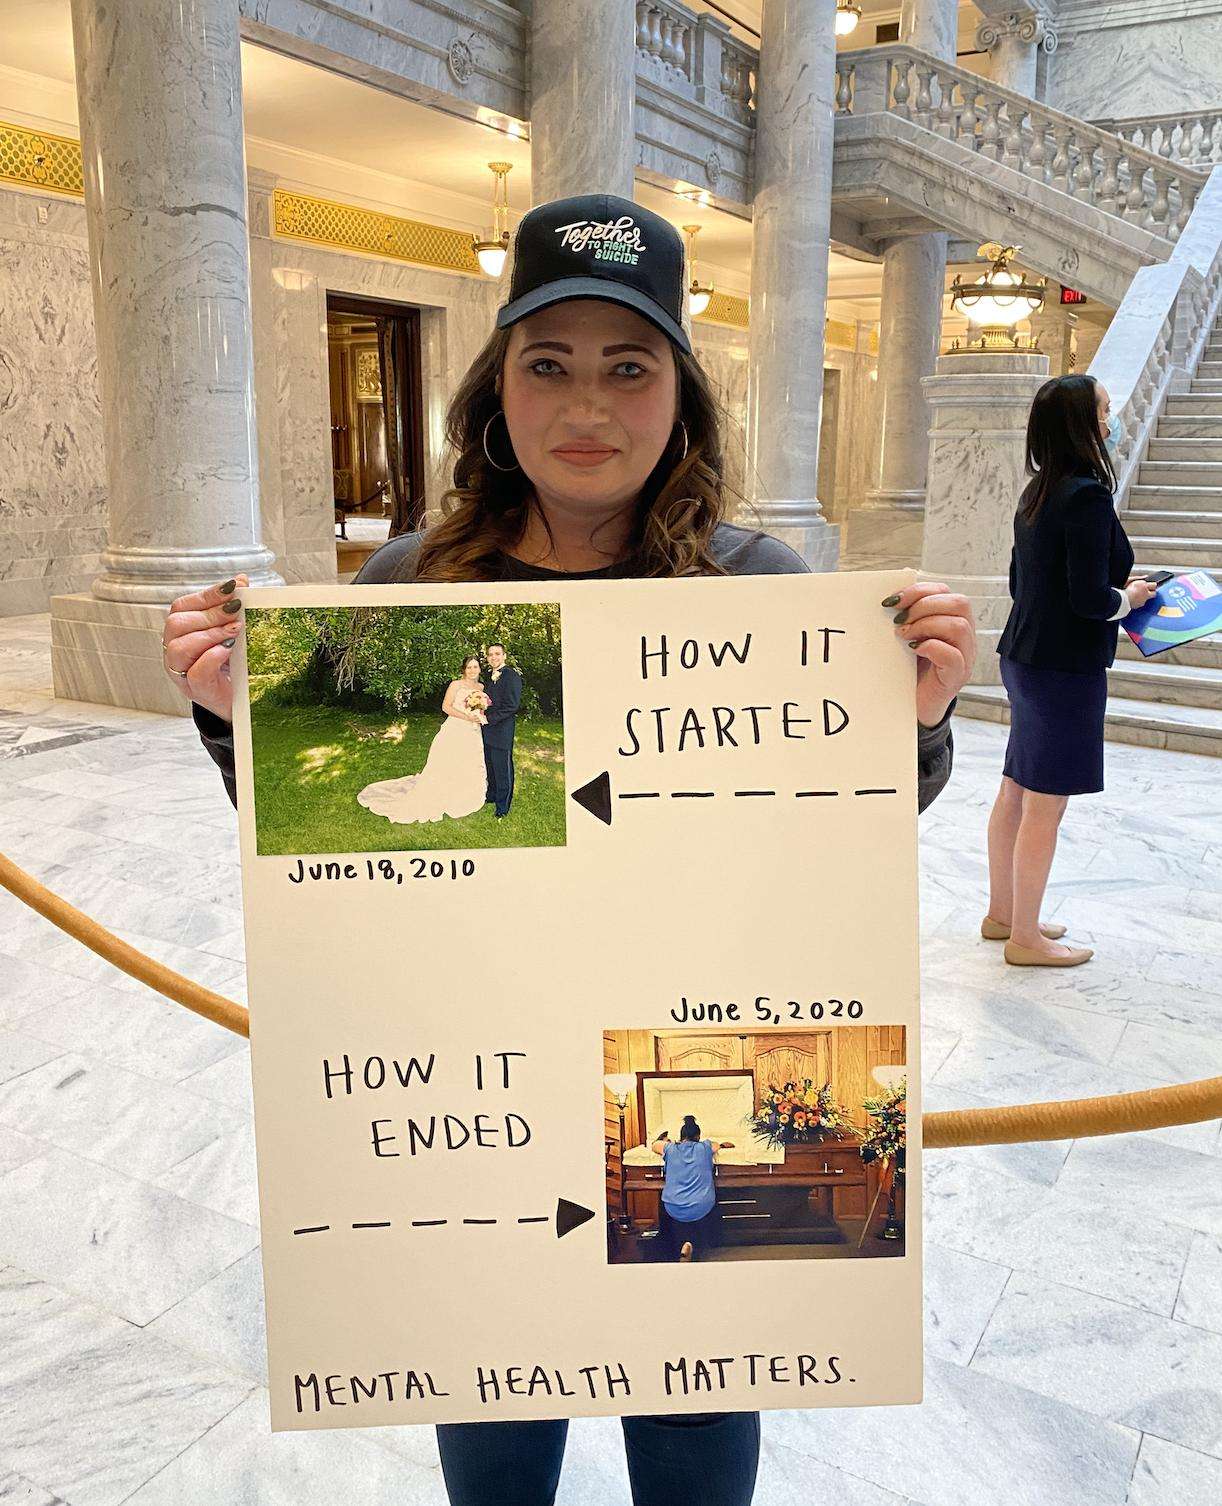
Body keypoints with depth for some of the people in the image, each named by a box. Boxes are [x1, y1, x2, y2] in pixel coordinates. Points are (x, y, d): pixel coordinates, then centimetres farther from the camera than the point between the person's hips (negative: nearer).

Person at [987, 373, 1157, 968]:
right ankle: (1025, 938, 11)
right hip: (1065, 667, -9)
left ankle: (1003, 914, 29)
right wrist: (1129, 598, -1)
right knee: (1046, 806, 0)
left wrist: (1113, 590, 15)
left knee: (1015, 794, 16)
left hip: (1023, 660, 9)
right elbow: (1091, 599, -21)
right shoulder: (1088, 496, -17)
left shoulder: (1037, 493, 10)